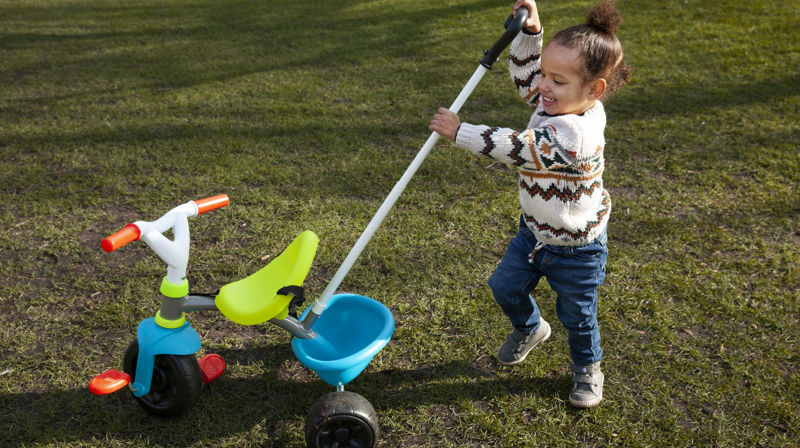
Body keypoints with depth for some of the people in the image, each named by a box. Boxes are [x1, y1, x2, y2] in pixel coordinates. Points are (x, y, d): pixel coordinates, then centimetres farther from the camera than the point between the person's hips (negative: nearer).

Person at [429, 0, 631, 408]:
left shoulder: (574, 133, -37)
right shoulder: (559, 102, -9)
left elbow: (516, 148, -38)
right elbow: (524, 74, 5)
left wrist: (460, 132, -33)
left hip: (574, 249, -8)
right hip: (534, 232, 8)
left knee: (577, 316, 14)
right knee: (505, 286, 18)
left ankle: (587, 367, 44)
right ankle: (529, 328, 49)